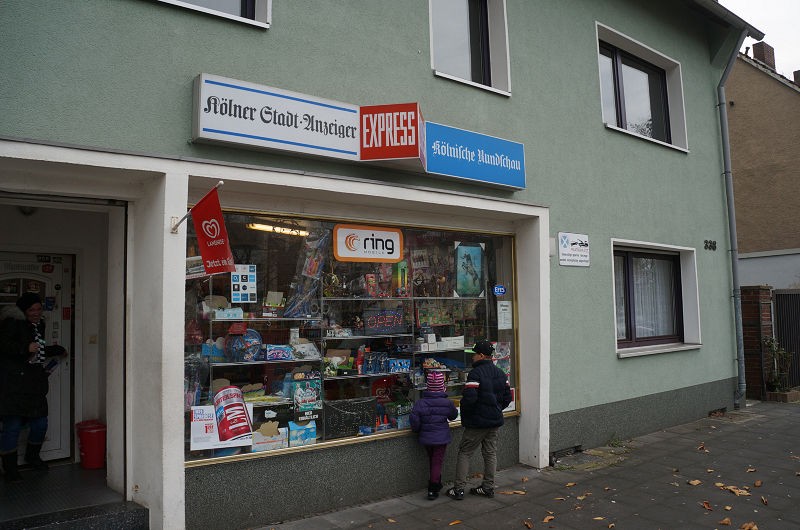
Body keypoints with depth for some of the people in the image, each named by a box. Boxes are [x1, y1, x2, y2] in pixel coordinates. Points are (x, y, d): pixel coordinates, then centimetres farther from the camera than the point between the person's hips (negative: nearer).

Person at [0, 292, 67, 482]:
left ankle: (32, 456, 34)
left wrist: (57, 350, 26)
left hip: (35, 384, 8)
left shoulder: (38, 325, 17)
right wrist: (26, 348, -25)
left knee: (40, 423, 10)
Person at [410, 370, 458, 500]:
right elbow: (453, 416, 7)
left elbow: (414, 420, -12)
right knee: (437, 462, 4)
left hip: (426, 438, 2)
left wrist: (417, 429, 7)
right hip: (441, 438, -2)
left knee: (431, 461, 21)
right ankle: (432, 490, 0)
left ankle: (437, 484, 36)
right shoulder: (447, 403, -11)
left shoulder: (420, 403, -10)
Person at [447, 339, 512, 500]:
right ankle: (488, 487, 21)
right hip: (495, 421, 7)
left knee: (464, 453, 3)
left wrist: (464, 412, -7)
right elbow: (507, 398, 11)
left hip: (477, 422, -7)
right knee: (490, 453, 15)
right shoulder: (500, 373, 8)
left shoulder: (475, 373, -18)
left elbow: (469, 398, -25)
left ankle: (458, 489, 5)